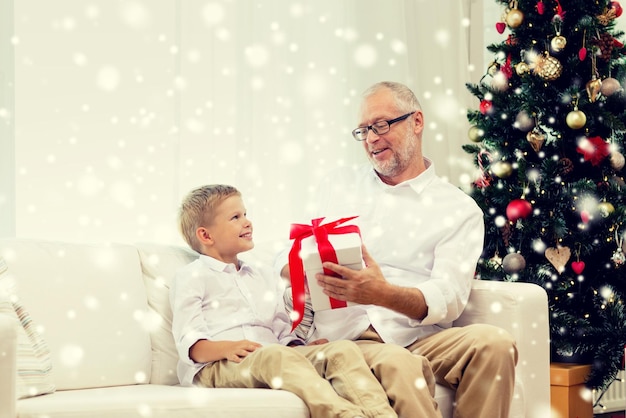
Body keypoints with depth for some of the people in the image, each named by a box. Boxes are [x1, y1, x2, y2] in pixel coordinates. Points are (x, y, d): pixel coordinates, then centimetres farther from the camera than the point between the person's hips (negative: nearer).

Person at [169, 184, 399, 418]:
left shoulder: (263, 279, 32)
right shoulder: (192, 277, 12)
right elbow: (190, 344, -1)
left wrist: (302, 348, 3)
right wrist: (227, 348, -22)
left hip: (274, 360, 6)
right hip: (215, 366, -6)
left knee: (343, 349, -18)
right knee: (276, 355, -39)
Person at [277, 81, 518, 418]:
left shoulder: (459, 210, 12)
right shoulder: (338, 185, 23)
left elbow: (448, 299, -3)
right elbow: (288, 257, 19)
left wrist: (384, 294, -24)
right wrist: (308, 276, -7)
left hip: (417, 336, 1)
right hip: (345, 336, -1)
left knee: (494, 343, -30)